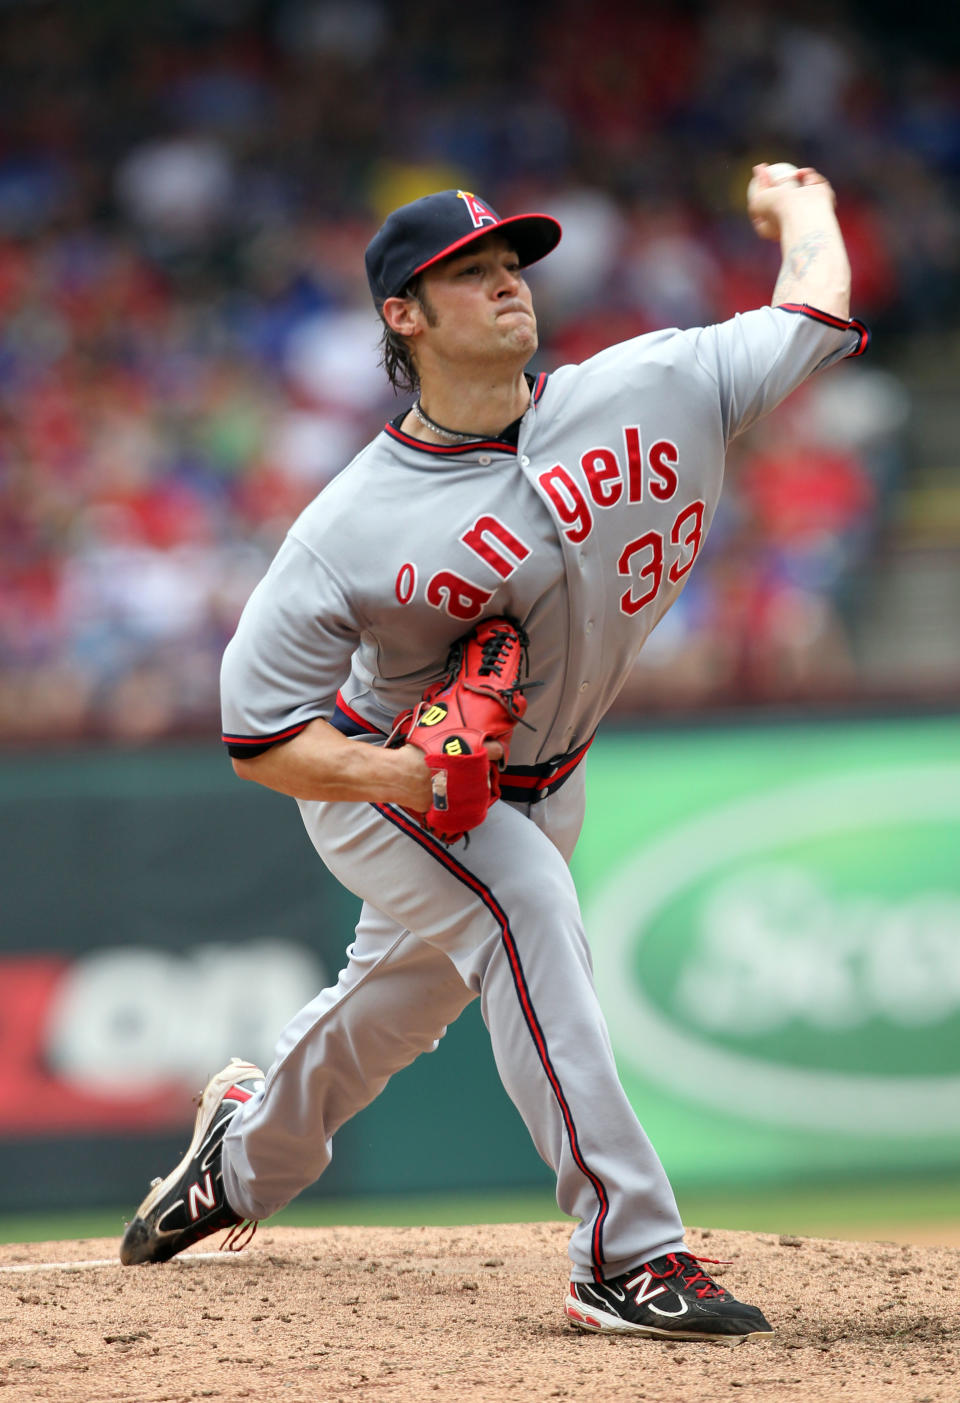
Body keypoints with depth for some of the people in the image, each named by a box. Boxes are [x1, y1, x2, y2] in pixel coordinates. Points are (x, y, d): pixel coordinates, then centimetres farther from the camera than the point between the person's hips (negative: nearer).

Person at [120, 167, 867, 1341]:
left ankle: (248, 1150, 52)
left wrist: (796, 206, 8)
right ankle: (626, 1254, -31)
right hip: (375, 776, -5)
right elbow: (258, 734, -21)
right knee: (526, 906, -30)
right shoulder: (352, 528, -26)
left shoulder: (650, 392, -18)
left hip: (540, 781, 5)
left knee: (414, 985, 19)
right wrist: (388, 772, -39)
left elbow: (815, 317, -10)